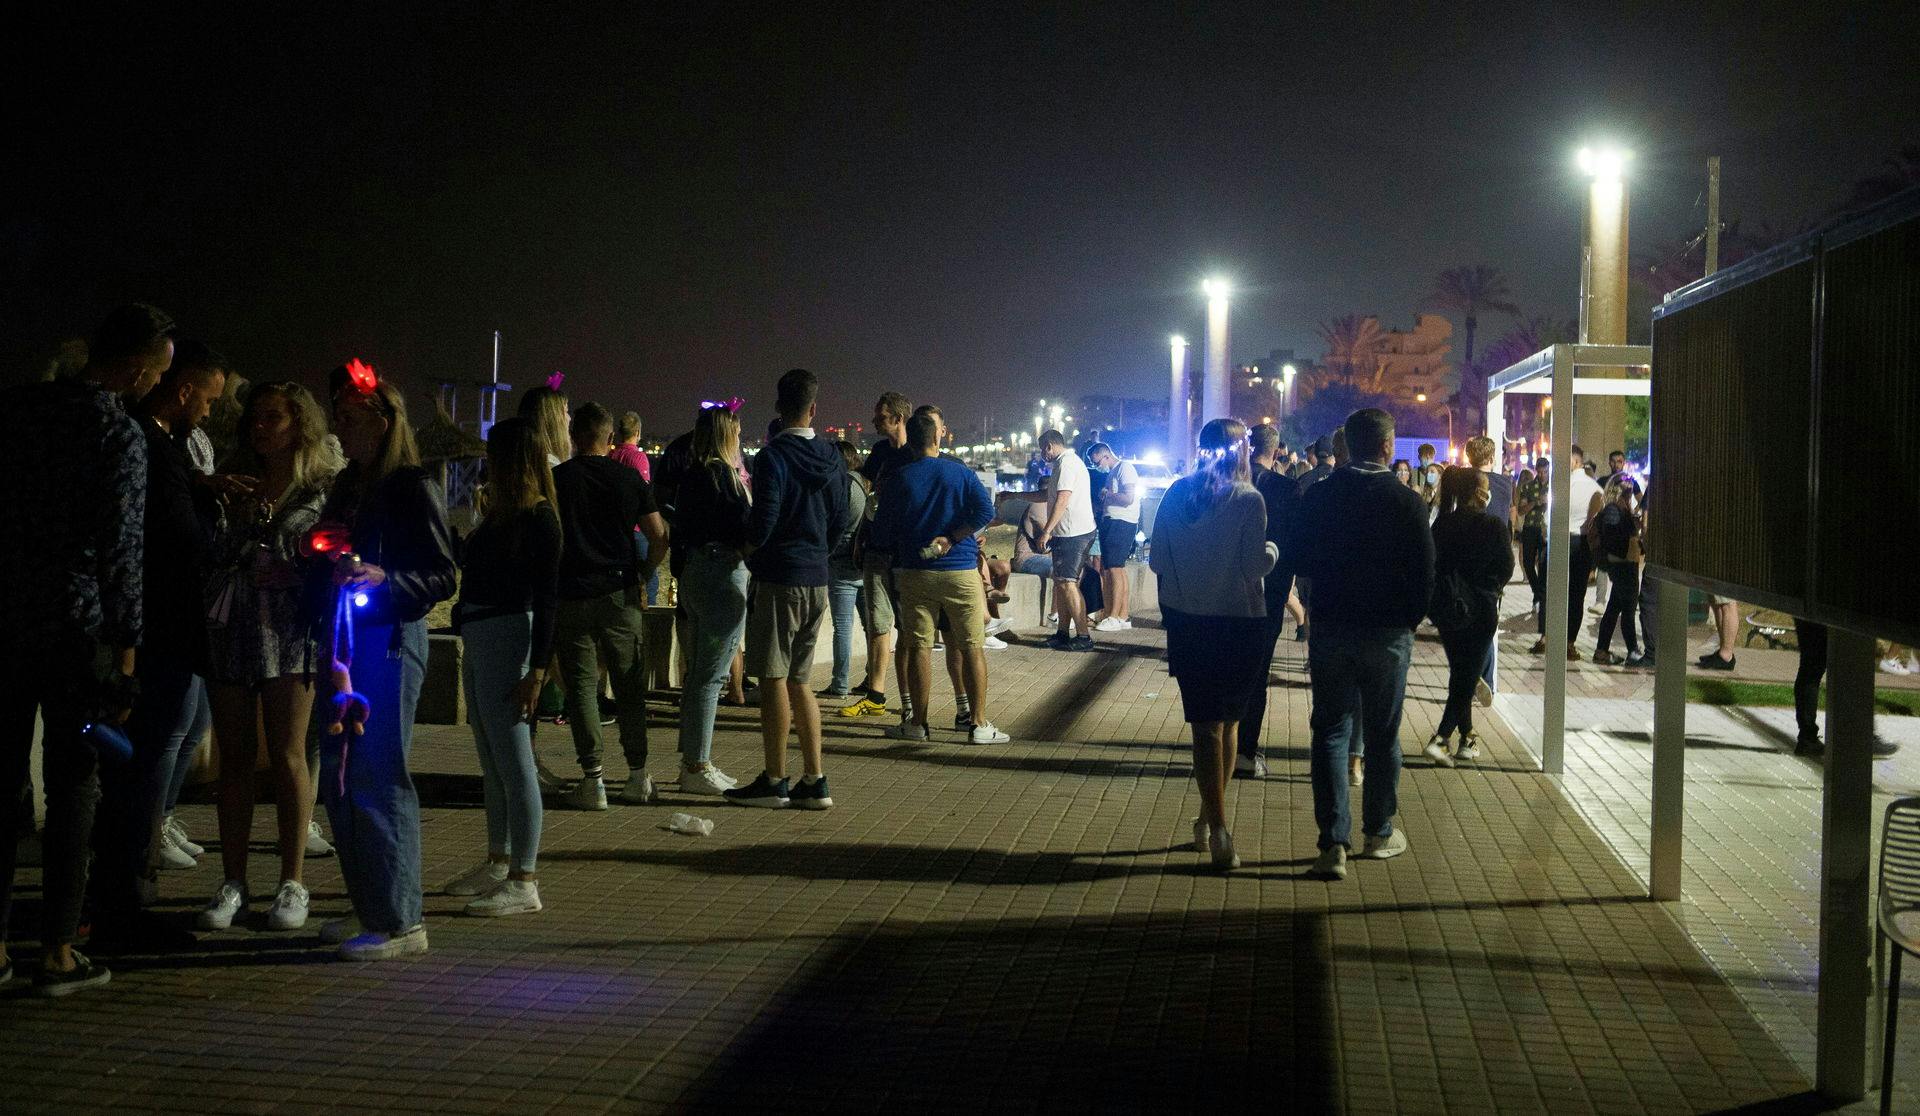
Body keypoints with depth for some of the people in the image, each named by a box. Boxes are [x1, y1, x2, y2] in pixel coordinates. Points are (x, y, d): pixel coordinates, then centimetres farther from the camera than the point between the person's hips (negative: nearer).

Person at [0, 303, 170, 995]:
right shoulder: (120, 433, -10)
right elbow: (121, 551, -13)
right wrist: (126, 649, -8)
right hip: (76, 627, -5)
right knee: (72, 787, 2)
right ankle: (57, 954, 5)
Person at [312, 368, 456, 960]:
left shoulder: (412, 488, -8)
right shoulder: (348, 486, 16)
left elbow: (442, 577, -13)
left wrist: (382, 579, -26)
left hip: (390, 641, -9)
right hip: (343, 644, 9)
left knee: (376, 780, -9)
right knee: (338, 779, 10)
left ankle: (400, 922, -3)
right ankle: (369, 909, 20)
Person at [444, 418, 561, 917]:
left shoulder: (538, 518, -12)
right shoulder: (500, 514, 14)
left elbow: (546, 600, -17)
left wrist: (536, 669, -19)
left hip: (506, 636, -10)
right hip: (477, 637, 10)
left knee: (513, 762, -6)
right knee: (491, 761, 17)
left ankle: (524, 881, -1)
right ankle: (498, 863, 28)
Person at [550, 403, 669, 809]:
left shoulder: (555, 479, -2)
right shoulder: (630, 478, 3)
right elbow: (659, 538, 1)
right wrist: (642, 577, 13)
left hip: (571, 594, -2)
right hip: (620, 593, 2)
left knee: (581, 686, 2)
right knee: (630, 687, 10)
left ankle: (592, 779, -3)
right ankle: (638, 776, 13)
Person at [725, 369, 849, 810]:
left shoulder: (773, 456, -13)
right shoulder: (831, 458, 8)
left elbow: (762, 524, -17)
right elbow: (840, 522, 13)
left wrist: (744, 554, 1)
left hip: (778, 578, -7)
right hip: (817, 580, 7)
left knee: (773, 679, 0)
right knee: (797, 681, 13)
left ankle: (774, 781, 5)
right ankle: (814, 781, 12)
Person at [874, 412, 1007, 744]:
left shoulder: (898, 479, 2)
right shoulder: (961, 472, 2)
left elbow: (882, 532, 3)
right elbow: (985, 511, -13)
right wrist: (951, 538, -9)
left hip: (915, 573, 1)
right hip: (961, 571, -1)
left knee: (918, 647, 5)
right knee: (972, 647, 3)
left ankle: (918, 723, 10)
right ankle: (978, 723, 2)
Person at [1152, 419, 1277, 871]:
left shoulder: (1177, 494, 0)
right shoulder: (1247, 500, -12)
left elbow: (1157, 559, 2)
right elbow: (1255, 565, -15)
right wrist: (1271, 549, 6)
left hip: (1186, 620, 3)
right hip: (1238, 622, -3)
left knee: (1206, 722, 8)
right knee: (1229, 721, 13)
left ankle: (1214, 824, 5)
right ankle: (1212, 819, 18)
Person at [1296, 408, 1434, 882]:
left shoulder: (1319, 496, -3)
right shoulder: (1407, 501, -10)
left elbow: (1303, 560, 4)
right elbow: (1425, 573, -8)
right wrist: (1409, 620, 6)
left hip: (1330, 629, 1)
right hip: (1388, 632, -1)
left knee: (1331, 732, 4)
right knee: (1382, 735, 12)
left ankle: (1333, 844, -3)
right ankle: (1379, 833, 24)